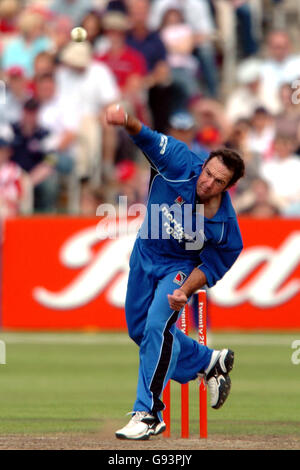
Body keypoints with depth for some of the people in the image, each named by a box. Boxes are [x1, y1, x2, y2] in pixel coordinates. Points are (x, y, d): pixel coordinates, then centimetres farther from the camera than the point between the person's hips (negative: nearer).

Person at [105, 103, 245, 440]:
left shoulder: (225, 224, -29)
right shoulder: (181, 164, -28)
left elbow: (212, 265, -16)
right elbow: (147, 138, -36)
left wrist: (186, 290, -31)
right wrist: (127, 121, -59)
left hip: (181, 267, -5)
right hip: (145, 255, 5)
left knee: (157, 327, -24)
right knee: (139, 329, 16)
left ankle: (148, 413, -17)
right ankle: (209, 363, 37)